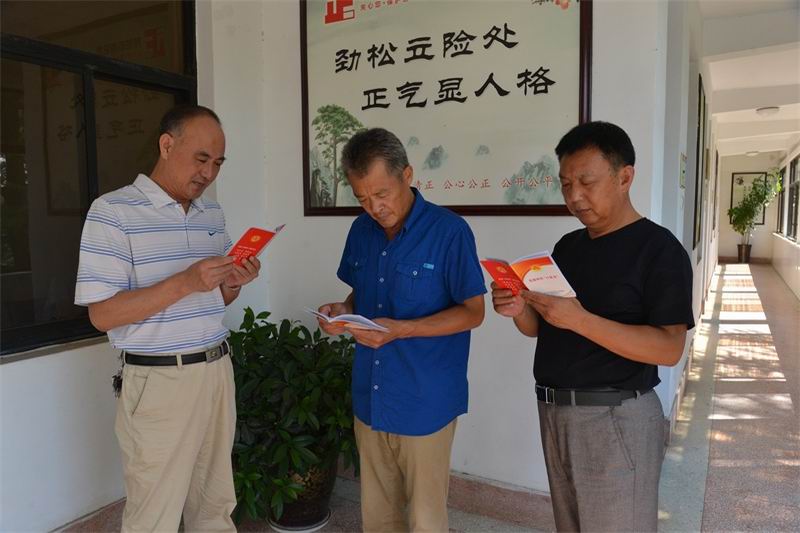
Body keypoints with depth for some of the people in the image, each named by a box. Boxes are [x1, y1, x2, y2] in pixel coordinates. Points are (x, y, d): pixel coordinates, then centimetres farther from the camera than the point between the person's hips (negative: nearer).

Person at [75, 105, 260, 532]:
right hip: (159, 380, -6)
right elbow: (102, 314, -14)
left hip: (217, 369, 6)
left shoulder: (212, 213, 11)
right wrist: (185, 282, -24)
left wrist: (233, 283, -6)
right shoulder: (113, 211, -10)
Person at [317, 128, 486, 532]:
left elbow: (472, 312, -11)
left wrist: (401, 330, -23)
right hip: (369, 399, 6)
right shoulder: (362, 230, 5)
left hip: (425, 403, -5)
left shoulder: (449, 231, -15)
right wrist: (343, 311, -6)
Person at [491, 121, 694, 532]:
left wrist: (579, 319, -29)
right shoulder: (568, 246, 9)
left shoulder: (659, 248, -12)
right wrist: (519, 309, -10)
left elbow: (669, 349, -19)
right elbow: (541, 327, 12)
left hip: (616, 419, -6)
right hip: (554, 412, 7)